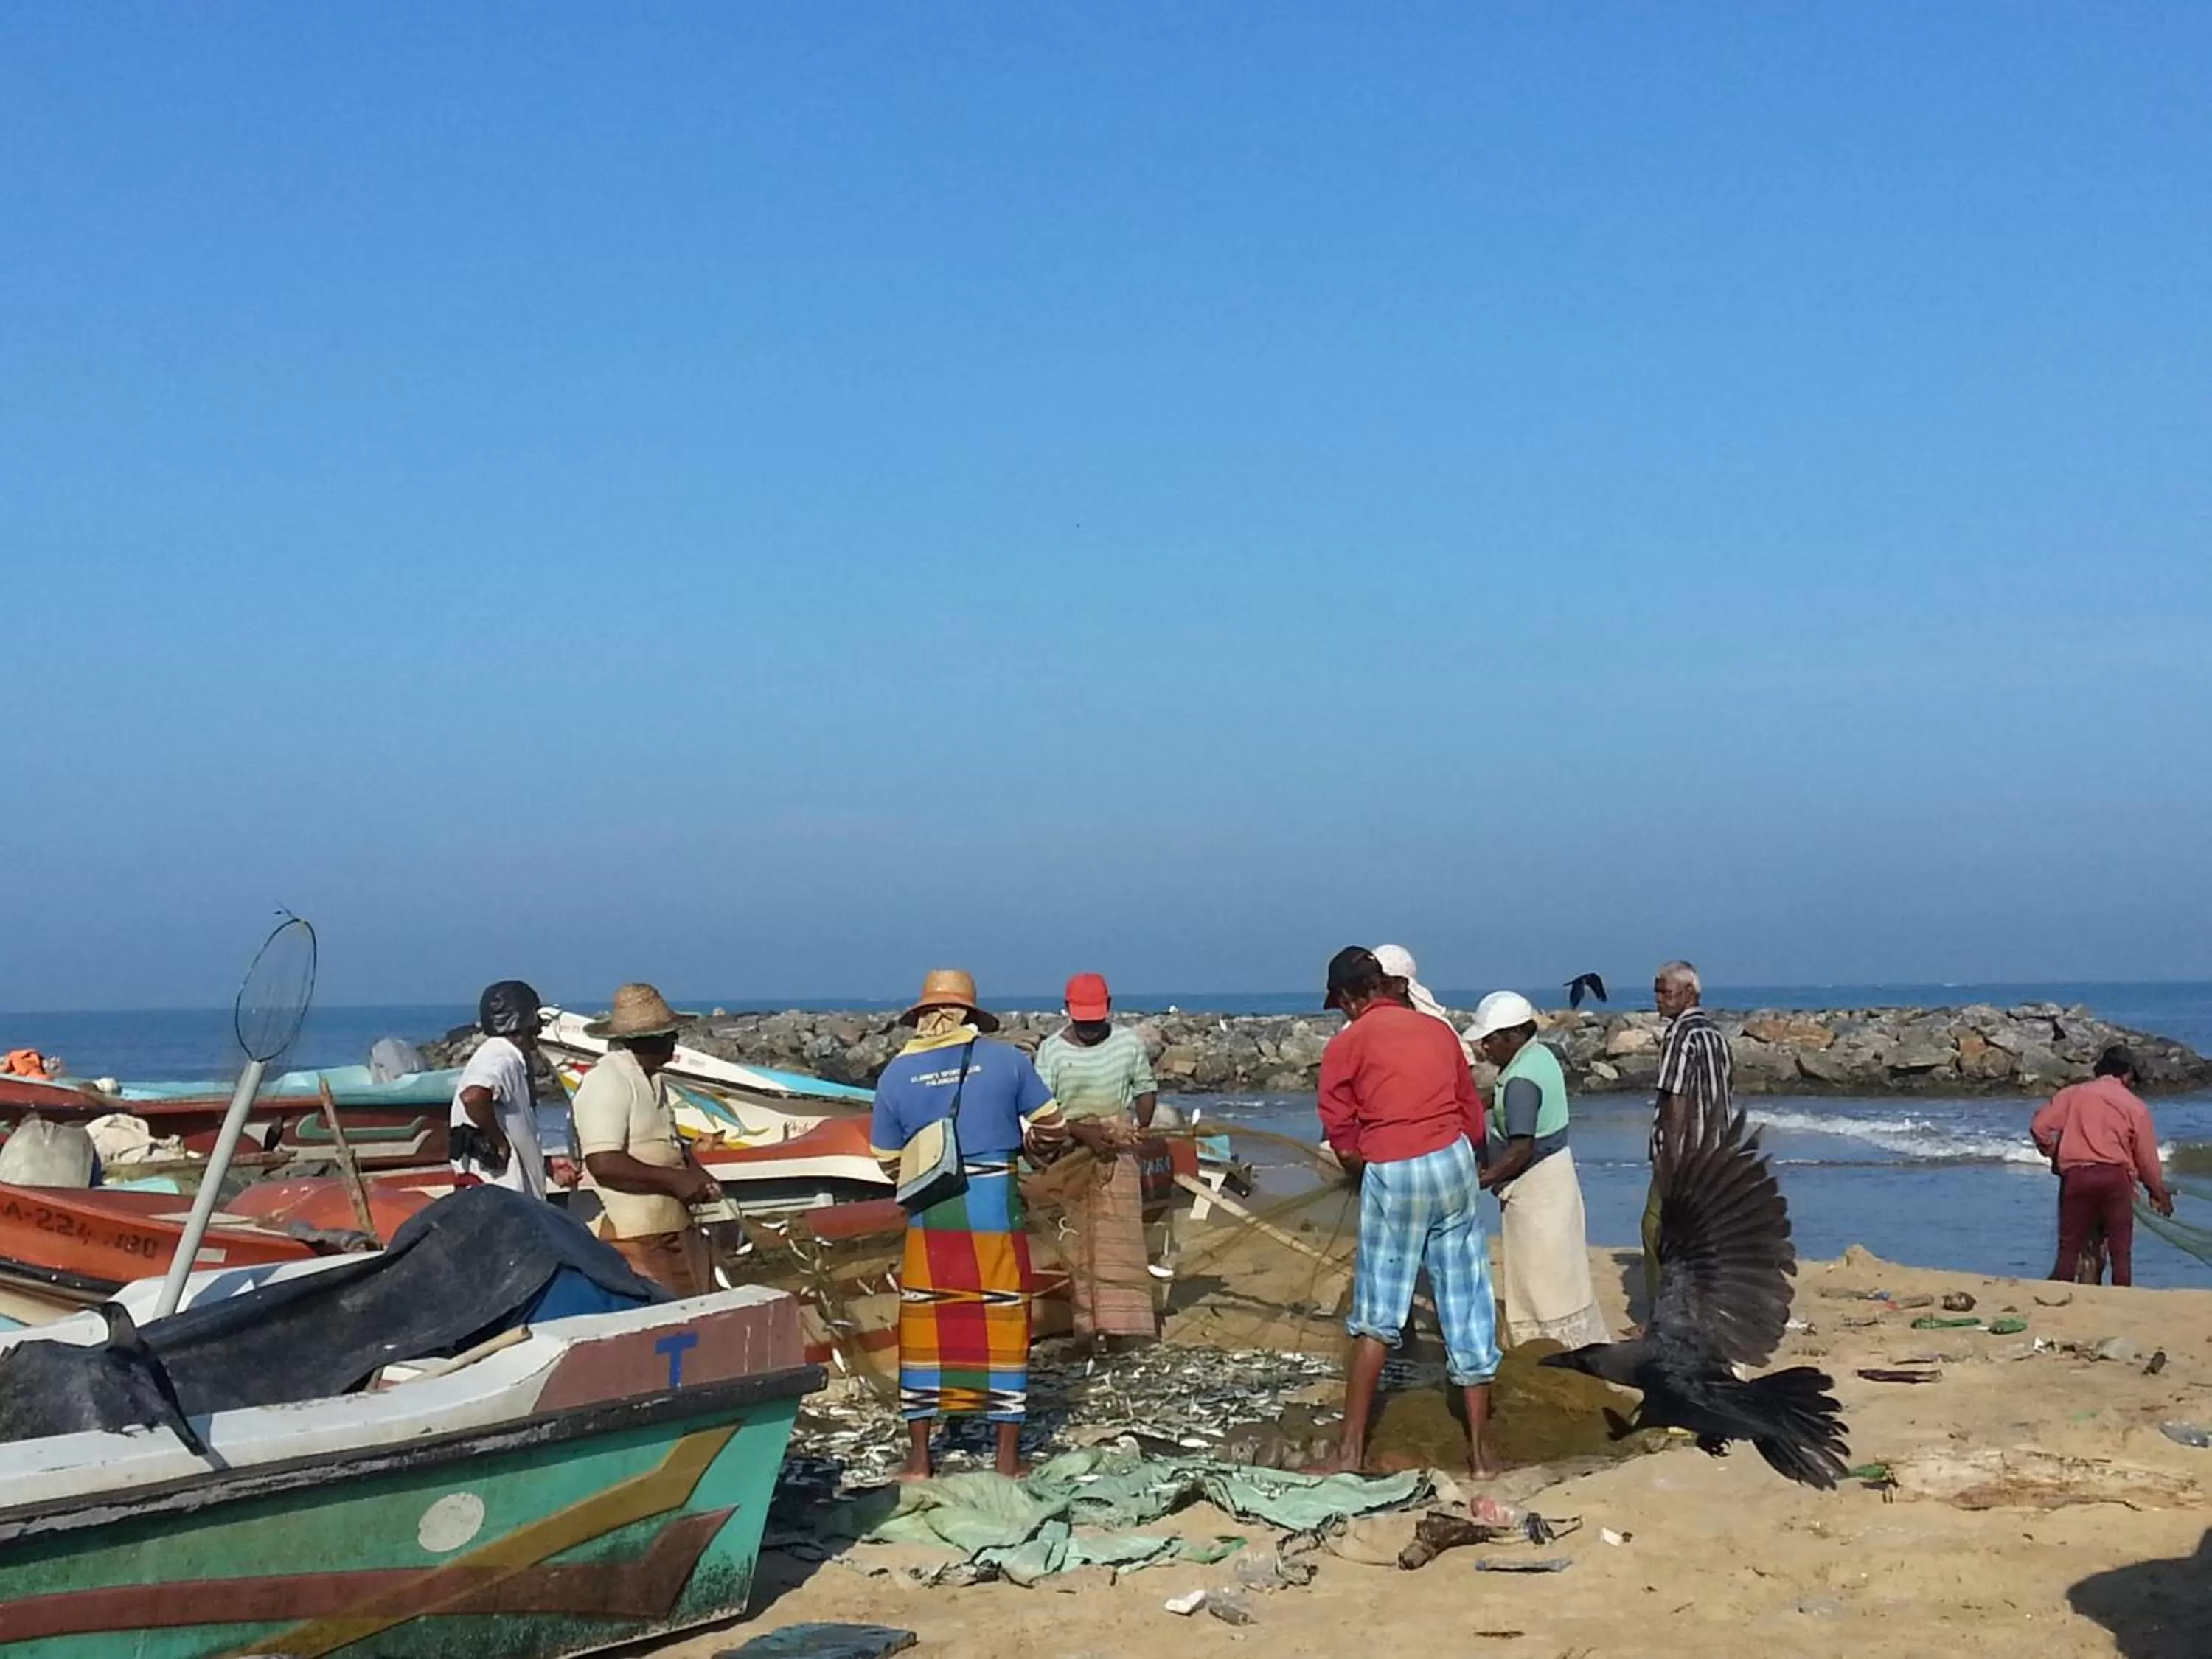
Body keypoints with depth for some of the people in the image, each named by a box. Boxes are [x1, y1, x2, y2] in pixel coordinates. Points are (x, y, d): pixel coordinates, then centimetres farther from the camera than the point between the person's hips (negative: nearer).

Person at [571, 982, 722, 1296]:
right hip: (631, 1240, -10)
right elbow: (604, 1164, -24)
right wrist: (675, 1180, -18)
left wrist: (697, 1176, 8)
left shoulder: (651, 1080, 17)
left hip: (673, 1232, 10)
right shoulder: (607, 1083, -15)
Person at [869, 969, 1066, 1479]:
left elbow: (890, 1163, 7)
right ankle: (1008, 1456, 12)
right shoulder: (1005, 1059, -4)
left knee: (924, 1327, 10)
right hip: (994, 1205, -1)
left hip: (929, 1213, 1)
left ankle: (918, 1457, 14)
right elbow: (1053, 1131, 1)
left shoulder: (895, 1074, 0)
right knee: (1002, 1325, 8)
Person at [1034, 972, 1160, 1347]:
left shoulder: (1129, 1043, 3)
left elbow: (1146, 1091, 11)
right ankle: (1088, 1320, 6)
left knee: (1122, 1237, -3)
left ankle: (1128, 1320, -2)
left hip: (1117, 1150, 1)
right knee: (1077, 1240, 2)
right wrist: (1084, 1134, -20)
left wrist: (1139, 1129, -7)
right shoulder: (1052, 1050, -4)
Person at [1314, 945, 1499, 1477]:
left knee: (1378, 1317, 5)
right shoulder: (1439, 1030, 13)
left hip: (1390, 1174, -3)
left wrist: (1362, 1171, 18)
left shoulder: (1347, 1043, 0)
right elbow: (1473, 1116, 15)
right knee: (1468, 1312, 7)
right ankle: (1480, 1450, 11)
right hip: (1454, 1163, 4)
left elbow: (1340, 1134, 1)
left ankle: (1352, 1449, 7)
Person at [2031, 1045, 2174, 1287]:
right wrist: (2160, 1194, 21)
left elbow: (2040, 1128, 2)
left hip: (2076, 1176, 1)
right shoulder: (2135, 1105, 8)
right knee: (2120, 1252, 5)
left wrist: (2053, 1153, 21)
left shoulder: (2071, 1094, 11)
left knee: (2069, 1249, 5)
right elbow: (2146, 1157, 9)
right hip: (2115, 1176, -1)